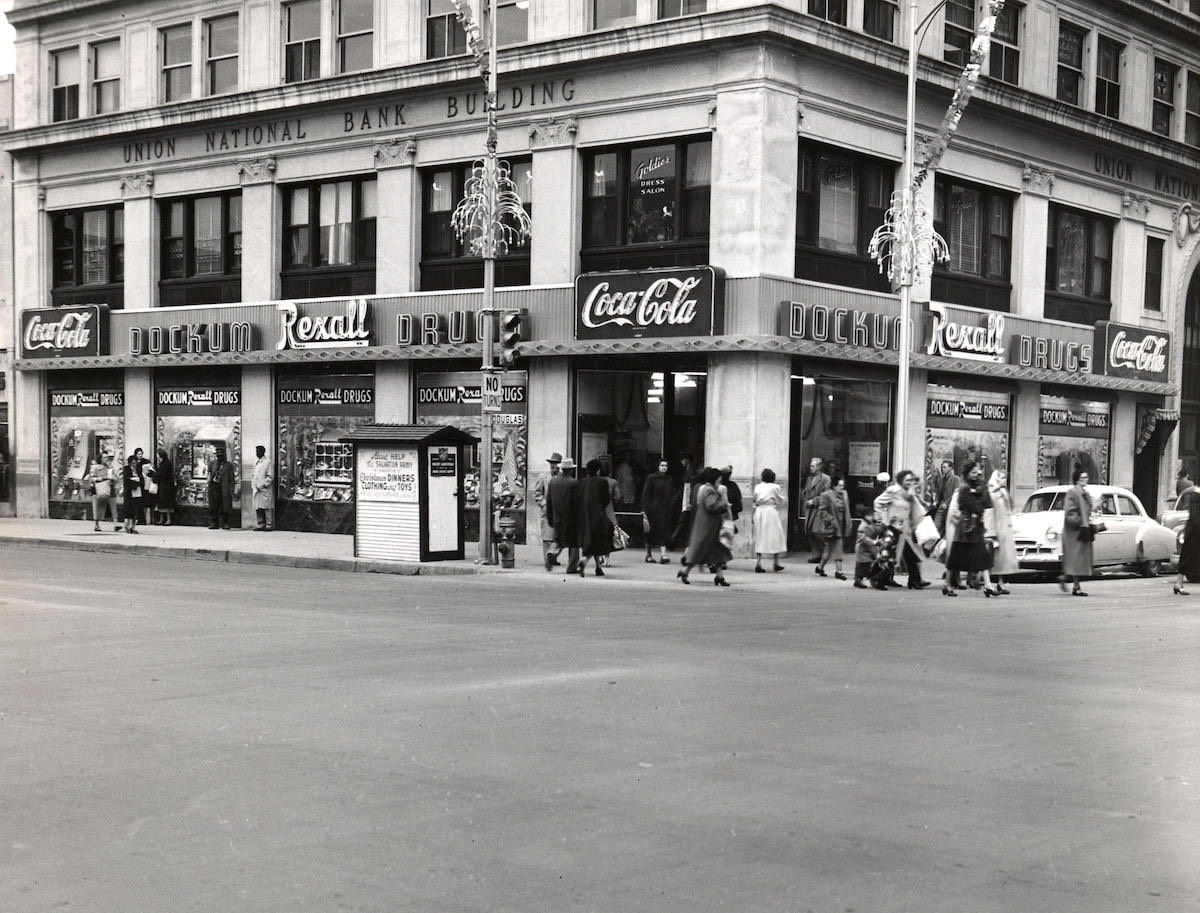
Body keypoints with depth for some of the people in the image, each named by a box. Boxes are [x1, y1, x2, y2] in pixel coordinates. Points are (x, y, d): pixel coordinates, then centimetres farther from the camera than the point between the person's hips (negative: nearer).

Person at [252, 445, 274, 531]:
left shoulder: (267, 462, -5)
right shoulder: (256, 462, 17)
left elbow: (270, 476, -9)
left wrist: (263, 485, -13)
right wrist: (253, 485, 8)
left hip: (265, 490, -7)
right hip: (257, 489, 7)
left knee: (266, 508, -5)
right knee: (258, 509, 6)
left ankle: (269, 525, -2)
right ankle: (260, 525, 11)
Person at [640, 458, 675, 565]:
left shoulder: (669, 480, 10)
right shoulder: (651, 478, -3)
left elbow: (672, 495, 16)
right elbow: (645, 494, -6)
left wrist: (671, 508, 5)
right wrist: (644, 510, -13)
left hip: (665, 510, 3)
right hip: (653, 510, -3)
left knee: (664, 533, -6)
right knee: (651, 533, 6)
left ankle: (663, 555, -14)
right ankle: (649, 555, 17)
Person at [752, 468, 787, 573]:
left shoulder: (757, 487, 5)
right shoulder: (775, 487, -6)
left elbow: (754, 502, 10)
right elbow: (783, 501, 2)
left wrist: (753, 517, 16)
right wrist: (781, 490, 17)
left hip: (759, 512, 4)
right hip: (771, 511, -4)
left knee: (760, 538, 8)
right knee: (775, 536, 8)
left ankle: (758, 563, -1)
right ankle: (775, 562, 12)